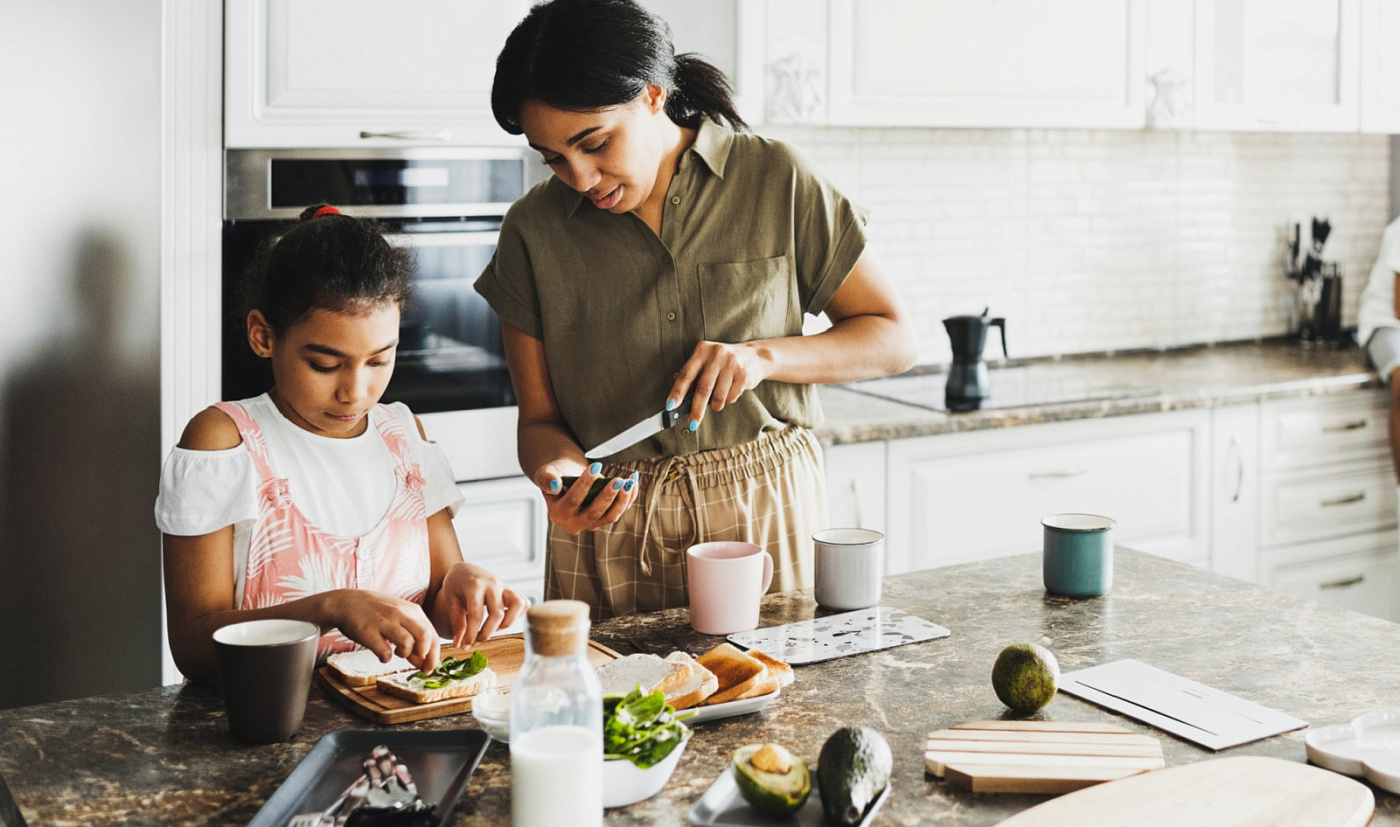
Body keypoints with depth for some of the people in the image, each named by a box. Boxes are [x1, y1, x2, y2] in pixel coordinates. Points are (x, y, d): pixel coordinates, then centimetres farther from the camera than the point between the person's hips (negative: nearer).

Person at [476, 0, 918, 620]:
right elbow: (539, 419, 2)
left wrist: (764, 355, -16)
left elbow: (893, 339, 0)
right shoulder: (533, 230, -2)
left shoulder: (775, 180, -5)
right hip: (612, 529, 1)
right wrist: (563, 475, -21)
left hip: (767, 510, 0)